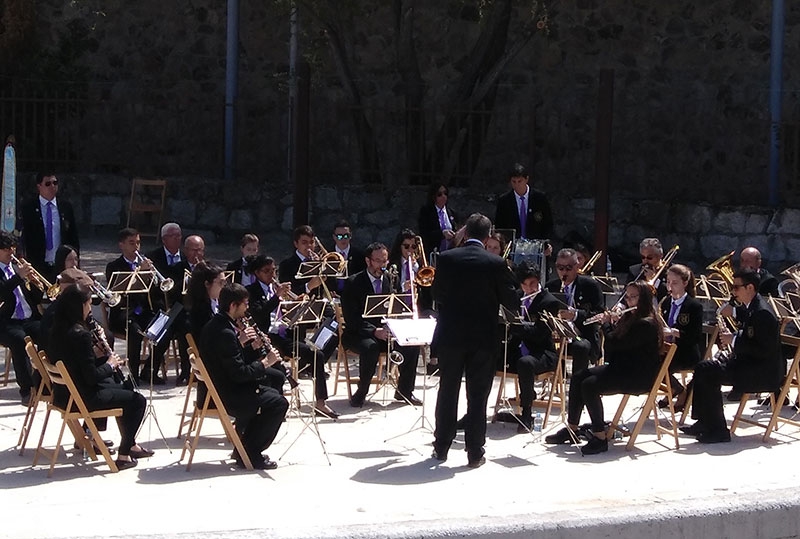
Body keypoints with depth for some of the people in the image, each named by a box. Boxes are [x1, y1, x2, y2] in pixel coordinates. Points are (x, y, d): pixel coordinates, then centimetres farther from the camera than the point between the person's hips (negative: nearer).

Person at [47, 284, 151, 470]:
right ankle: (124, 455, 8)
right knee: (137, 400, 5)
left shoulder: (58, 330, 2)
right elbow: (92, 376, -23)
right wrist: (110, 365, -6)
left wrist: (95, 350, 4)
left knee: (120, 390, 30)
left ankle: (130, 444, 37)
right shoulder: (80, 334, -24)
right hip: (82, 398, -9)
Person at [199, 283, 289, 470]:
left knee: (272, 394, 23)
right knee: (279, 403, -8)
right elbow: (239, 373, -24)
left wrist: (253, 347, 2)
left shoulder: (215, 325, 8)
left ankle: (244, 447, 25)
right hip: (227, 397, -11)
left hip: (222, 388, 11)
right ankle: (249, 454, 0)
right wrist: (264, 363, -11)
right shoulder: (225, 333, -24)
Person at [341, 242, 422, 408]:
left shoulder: (388, 280, 8)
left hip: (383, 330, 5)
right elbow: (351, 318, -14)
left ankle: (404, 391, -3)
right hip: (359, 334, -5)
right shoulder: (354, 282, -8)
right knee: (370, 347, -37)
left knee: (412, 344, -20)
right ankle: (361, 393, -19)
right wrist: (374, 331, -28)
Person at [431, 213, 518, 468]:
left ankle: (441, 447, 17)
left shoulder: (446, 259, -5)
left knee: (447, 392, 13)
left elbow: (437, 294, 5)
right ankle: (475, 452, 5)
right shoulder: (496, 264, -9)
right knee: (477, 397, 4)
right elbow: (511, 302, -4)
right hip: (483, 338, -1)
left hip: (451, 335, 1)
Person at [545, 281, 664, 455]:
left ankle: (600, 437, -20)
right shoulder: (630, 318, 14)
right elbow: (615, 341, 25)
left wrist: (607, 323, -4)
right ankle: (571, 429, 0)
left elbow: (615, 344, -21)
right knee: (578, 378, -4)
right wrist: (613, 322, 11)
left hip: (639, 376, -10)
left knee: (589, 385, -26)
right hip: (622, 368, 10)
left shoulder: (646, 324, -18)